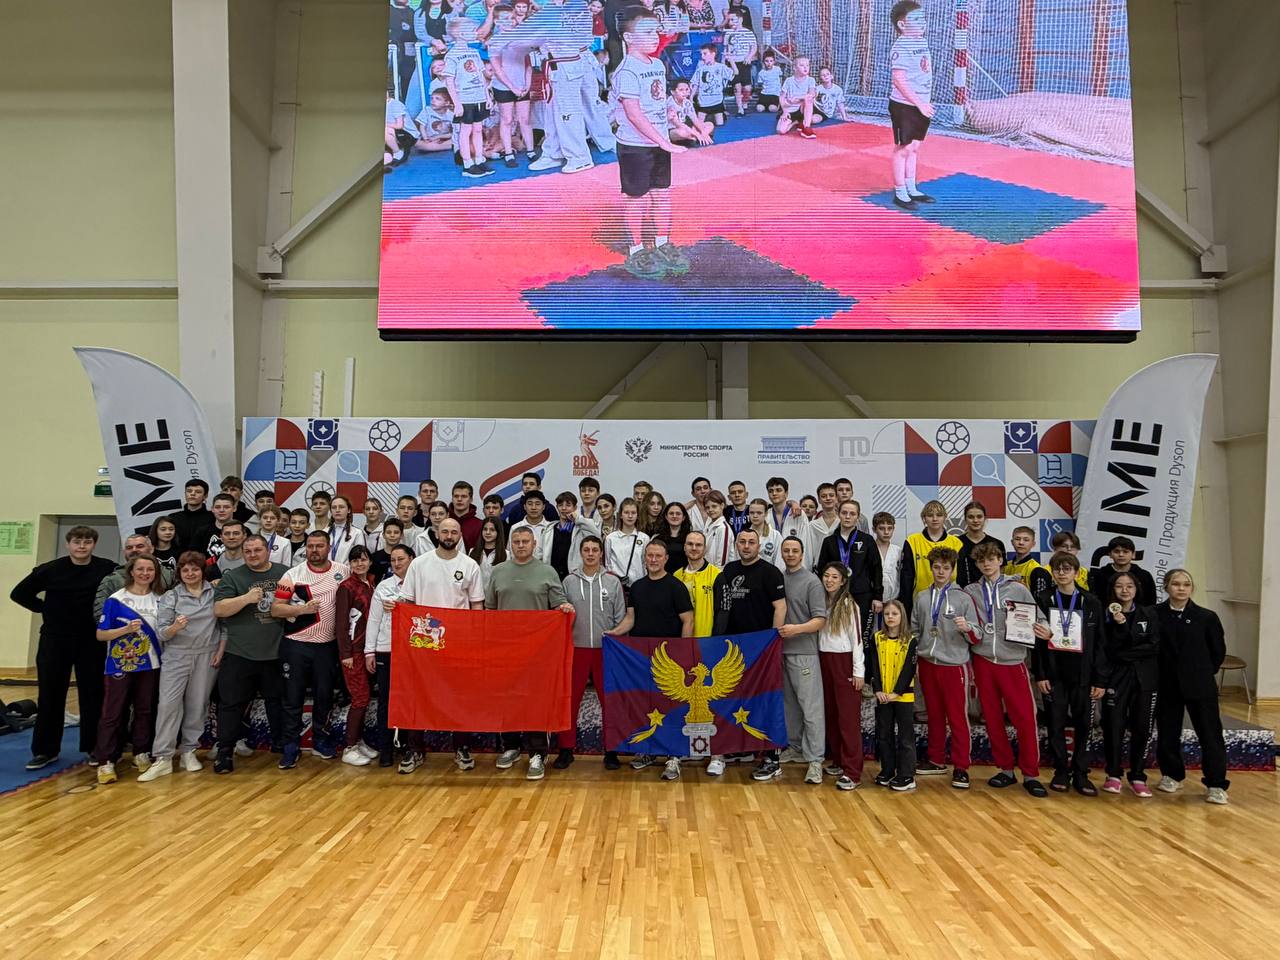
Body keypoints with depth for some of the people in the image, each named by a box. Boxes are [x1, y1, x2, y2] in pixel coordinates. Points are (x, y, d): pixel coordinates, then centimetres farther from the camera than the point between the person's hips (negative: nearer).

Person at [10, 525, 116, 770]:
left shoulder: (106, 569, -6)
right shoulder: (50, 570, -5)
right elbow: (19, 593, 5)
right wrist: (45, 609, -2)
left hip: (92, 641, 0)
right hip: (55, 640, 0)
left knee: (93, 695, 6)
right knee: (50, 696, 6)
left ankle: (93, 746, 17)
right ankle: (45, 750, 17)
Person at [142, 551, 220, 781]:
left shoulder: (215, 592, 4)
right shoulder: (171, 596, 2)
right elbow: (162, 633, -3)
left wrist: (221, 649, 0)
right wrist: (175, 627, -23)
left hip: (207, 656, 1)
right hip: (176, 656, -1)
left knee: (197, 704, 5)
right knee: (168, 703, -8)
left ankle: (189, 751, 18)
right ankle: (162, 758, -4)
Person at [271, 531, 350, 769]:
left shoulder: (342, 571, 0)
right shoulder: (293, 574, -5)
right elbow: (275, 608, -7)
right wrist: (301, 609, -22)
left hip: (327, 645, 2)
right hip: (296, 644, -2)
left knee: (324, 695, 10)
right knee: (293, 698, 3)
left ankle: (320, 741, 26)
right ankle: (291, 748, 12)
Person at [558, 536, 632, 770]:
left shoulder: (613, 582, 5)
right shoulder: (569, 581, 5)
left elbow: (622, 617, 5)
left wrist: (617, 632, -11)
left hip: (605, 649, 0)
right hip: (576, 648, 0)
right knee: (570, 699, 3)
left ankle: (611, 750, 15)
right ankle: (566, 748, 14)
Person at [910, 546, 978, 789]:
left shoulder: (963, 598, -2)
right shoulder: (922, 597, 8)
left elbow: (976, 637, -4)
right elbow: (913, 629, 14)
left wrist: (967, 628, -24)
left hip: (954, 665, -4)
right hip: (927, 664, 4)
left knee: (958, 717, -1)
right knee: (934, 715, 14)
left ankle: (961, 767, 7)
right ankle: (936, 760, 26)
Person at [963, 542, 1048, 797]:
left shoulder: (1017, 589, 1)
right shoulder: (970, 592, 7)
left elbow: (1040, 619, 3)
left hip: (1013, 661, -2)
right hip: (983, 661, 2)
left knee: (1025, 718, -3)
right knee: (993, 719, 8)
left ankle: (1031, 774, 9)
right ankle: (1006, 769, 21)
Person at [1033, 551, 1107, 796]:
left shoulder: (1091, 603, 1)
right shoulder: (1045, 602, 3)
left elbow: (1099, 644, 1)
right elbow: (1038, 641, 2)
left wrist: (1100, 680, -3)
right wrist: (1040, 675, -4)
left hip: (1082, 675, 0)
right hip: (1053, 674, 0)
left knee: (1083, 725, 4)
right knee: (1056, 724, 4)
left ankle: (1080, 773, 14)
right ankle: (1061, 771, 16)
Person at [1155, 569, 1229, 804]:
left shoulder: (1206, 617, -3)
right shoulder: (1155, 615, -4)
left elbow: (1218, 650, 7)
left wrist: (1206, 672, 6)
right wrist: (1158, 672, 1)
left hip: (1200, 686, -1)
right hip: (1167, 685, 1)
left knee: (1210, 733, 0)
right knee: (1167, 733, 9)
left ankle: (1216, 784, 9)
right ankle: (1172, 776, 27)